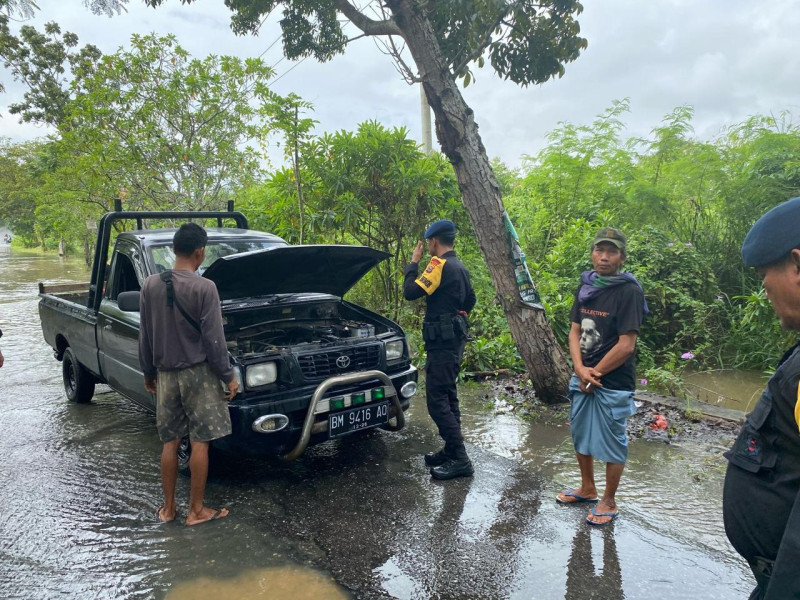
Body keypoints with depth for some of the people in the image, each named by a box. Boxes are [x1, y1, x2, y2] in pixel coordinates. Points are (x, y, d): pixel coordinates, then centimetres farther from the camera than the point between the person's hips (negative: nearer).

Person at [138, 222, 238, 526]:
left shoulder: (150, 286, 0)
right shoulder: (204, 288, -16)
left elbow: (145, 337, 7)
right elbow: (213, 339, -14)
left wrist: (148, 372, 18)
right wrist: (228, 376, -5)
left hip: (165, 374, 5)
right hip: (198, 373, -5)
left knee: (170, 441, 15)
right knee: (200, 442, 5)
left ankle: (168, 507, 24)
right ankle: (196, 510, 13)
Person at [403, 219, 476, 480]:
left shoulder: (440, 264, -15)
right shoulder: (460, 267, 14)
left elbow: (411, 292, -19)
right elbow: (470, 301, 24)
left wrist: (413, 263, -7)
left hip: (441, 341, -10)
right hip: (455, 337, 10)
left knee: (437, 400, -8)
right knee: (448, 396, 16)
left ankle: (460, 460, -7)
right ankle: (451, 451, 24)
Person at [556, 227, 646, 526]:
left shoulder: (629, 292, -15)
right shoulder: (585, 286, 5)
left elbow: (626, 345, -18)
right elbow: (575, 331, 5)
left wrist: (594, 373, -10)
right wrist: (580, 370, -10)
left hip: (613, 384, -7)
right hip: (582, 378, 7)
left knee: (612, 443, 7)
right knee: (580, 435, 19)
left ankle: (608, 502, 25)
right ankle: (587, 489, 39)